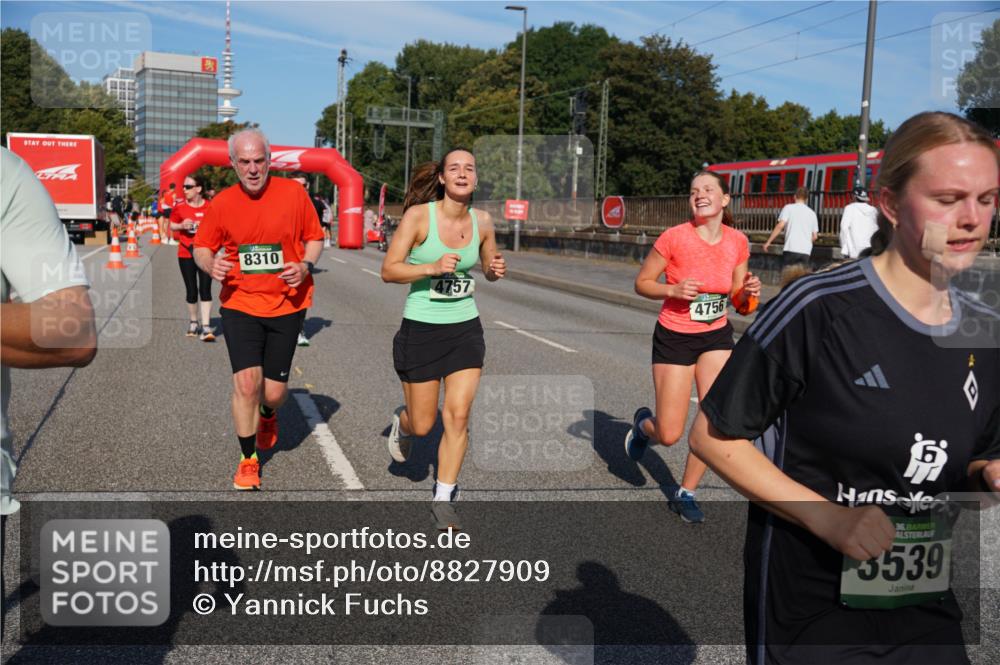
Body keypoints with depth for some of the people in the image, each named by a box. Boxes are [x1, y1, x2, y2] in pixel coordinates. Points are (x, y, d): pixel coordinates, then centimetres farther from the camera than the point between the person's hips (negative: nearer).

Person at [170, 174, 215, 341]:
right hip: (186, 254, 2)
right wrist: (182, 225, -10)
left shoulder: (210, 207, -3)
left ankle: (206, 327, -8)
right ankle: (193, 323, 27)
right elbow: (171, 227, 9)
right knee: (191, 290, 8)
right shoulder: (180, 207, 0)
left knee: (205, 289, -8)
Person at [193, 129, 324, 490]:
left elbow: (315, 237, 6)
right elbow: (201, 246, 9)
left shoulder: (293, 192, -5)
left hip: (286, 305, 0)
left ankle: (268, 414, 46)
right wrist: (210, 264, -14)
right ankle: (248, 460, 12)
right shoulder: (221, 203, -2)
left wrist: (305, 265, -14)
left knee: (274, 391, 6)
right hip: (240, 303, 0)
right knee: (246, 383, -10)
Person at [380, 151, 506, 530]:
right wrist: (432, 267, -27)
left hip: (466, 328, 3)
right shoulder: (419, 215, -12)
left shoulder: (482, 221, 1)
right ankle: (402, 424, 45)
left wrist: (496, 270, -7)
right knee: (423, 425, 6)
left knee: (458, 415, -5)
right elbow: (388, 271, -12)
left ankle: (443, 500, 11)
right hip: (421, 328, -3)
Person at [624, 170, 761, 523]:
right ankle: (644, 422, 36)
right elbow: (642, 283, -7)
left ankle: (685, 493, 15)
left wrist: (748, 292, -16)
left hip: (716, 336, 4)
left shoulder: (737, 242, -4)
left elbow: (738, 301, 6)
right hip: (674, 338, -3)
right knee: (669, 435, -2)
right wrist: (673, 290, -24)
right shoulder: (674, 237, -17)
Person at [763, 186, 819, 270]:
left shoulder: (789, 208, 3)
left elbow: (780, 226, -8)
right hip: (806, 251, 4)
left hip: (791, 249, -4)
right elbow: (814, 236, 16)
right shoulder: (812, 213, 16)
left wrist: (768, 242, -3)